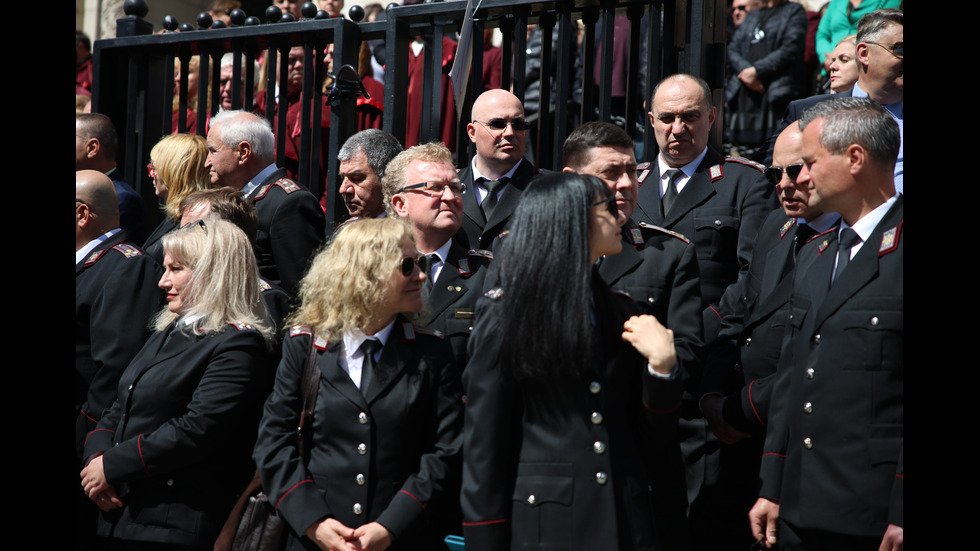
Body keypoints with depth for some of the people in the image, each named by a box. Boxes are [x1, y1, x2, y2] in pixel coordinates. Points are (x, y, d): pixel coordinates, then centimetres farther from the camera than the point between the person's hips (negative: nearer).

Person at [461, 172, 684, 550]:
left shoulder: (622, 314, 12)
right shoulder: (502, 315, -1)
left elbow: (653, 440, 10)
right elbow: (483, 444, -4)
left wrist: (661, 367, -5)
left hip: (627, 519, 4)